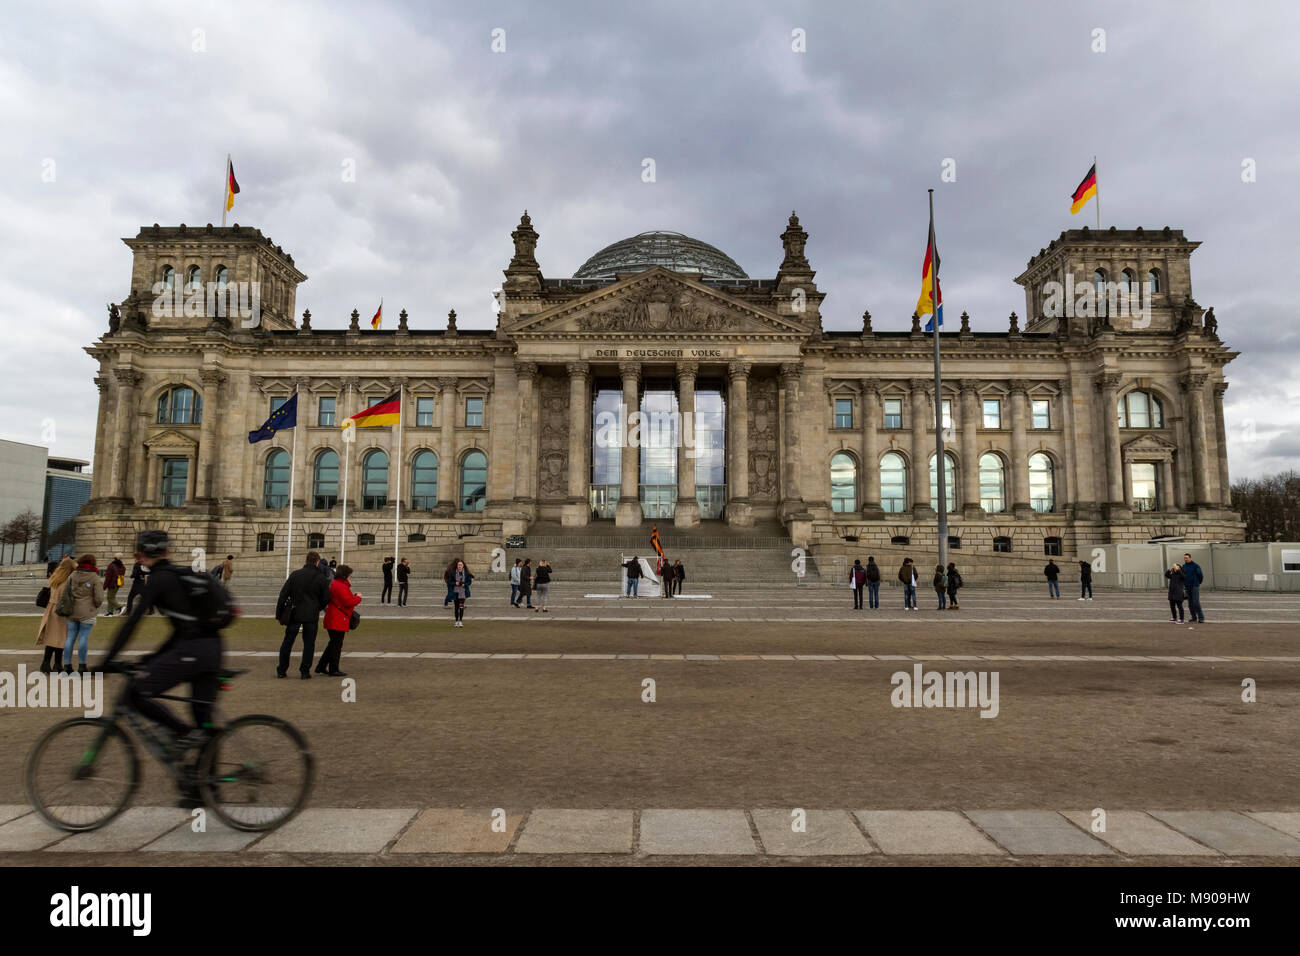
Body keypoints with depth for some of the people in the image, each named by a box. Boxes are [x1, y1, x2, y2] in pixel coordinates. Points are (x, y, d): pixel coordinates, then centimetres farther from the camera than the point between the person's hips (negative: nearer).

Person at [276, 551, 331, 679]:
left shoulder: (295, 575, 1)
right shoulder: (321, 578, -4)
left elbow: (283, 595, 0)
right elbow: (326, 598, -1)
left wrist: (279, 614, 5)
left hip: (295, 614, 2)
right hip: (312, 616, -1)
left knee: (287, 642, 12)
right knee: (309, 643, 6)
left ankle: (281, 670, 17)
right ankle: (305, 671, 4)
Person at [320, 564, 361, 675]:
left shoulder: (334, 583, 16)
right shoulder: (340, 586, -18)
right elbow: (349, 602, -22)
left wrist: (352, 595, 10)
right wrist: (358, 597, -6)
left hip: (332, 620, 11)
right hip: (338, 621, -11)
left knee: (333, 644, 18)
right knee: (337, 645, -2)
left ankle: (321, 667, 23)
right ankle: (333, 670, 6)